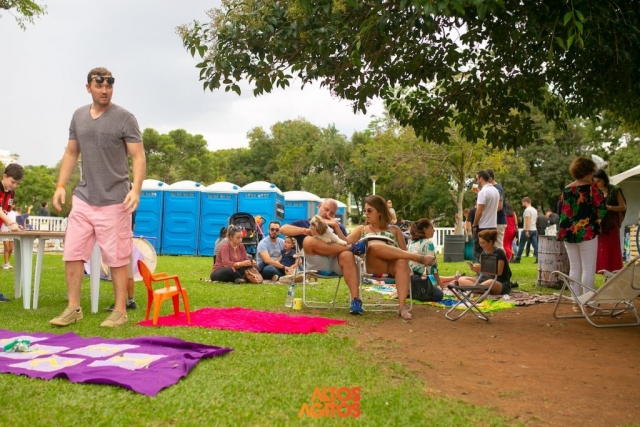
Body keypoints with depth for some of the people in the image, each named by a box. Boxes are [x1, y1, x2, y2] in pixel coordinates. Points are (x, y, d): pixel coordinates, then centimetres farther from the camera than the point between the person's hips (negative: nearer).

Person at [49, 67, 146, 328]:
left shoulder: (124, 118, -5)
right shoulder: (79, 116, 11)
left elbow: (138, 157, -10)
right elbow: (71, 153, 18)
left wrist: (136, 189, -23)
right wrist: (61, 185, 9)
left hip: (114, 201, -5)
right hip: (83, 198, 6)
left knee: (116, 258, 0)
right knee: (72, 254, 6)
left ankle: (120, 311, 11)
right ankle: (73, 308, 18)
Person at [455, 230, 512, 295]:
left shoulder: (499, 252, -8)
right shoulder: (483, 253, 12)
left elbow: (499, 272, -15)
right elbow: (483, 272, 11)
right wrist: (477, 269, -11)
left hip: (502, 284, -7)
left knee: (490, 283, -45)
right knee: (462, 279, -14)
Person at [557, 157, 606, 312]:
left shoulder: (566, 190, 7)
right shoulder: (592, 188, -7)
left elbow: (561, 212, 9)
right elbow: (602, 208, -10)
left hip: (569, 233, 5)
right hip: (587, 232, -5)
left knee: (574, 268, 10)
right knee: (588, 269, 0)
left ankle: (576, 303, 13)